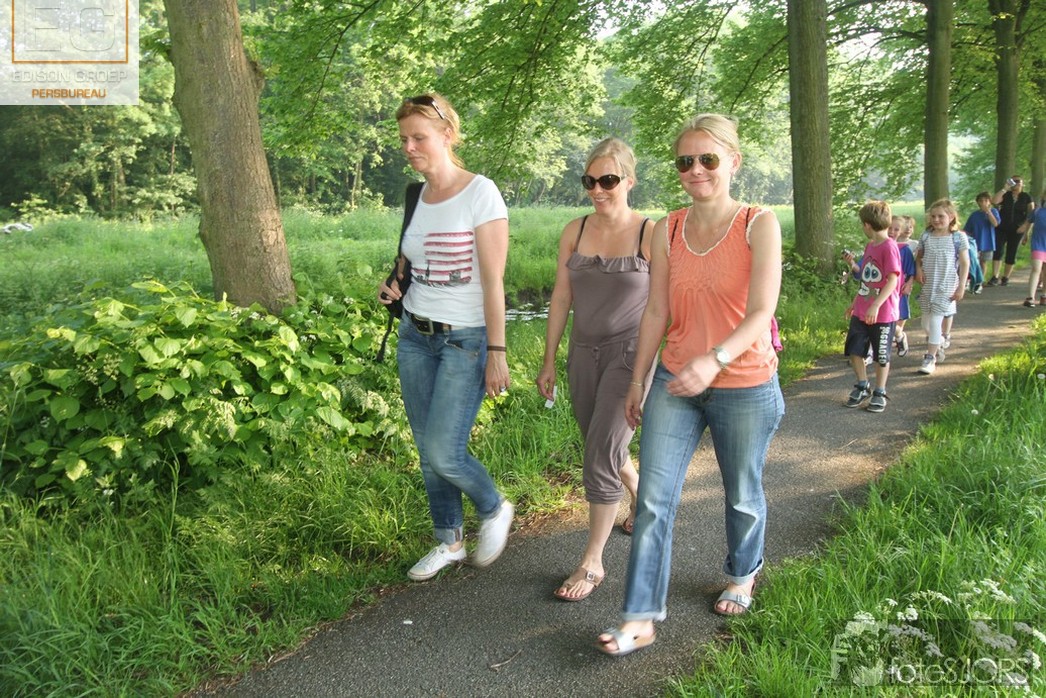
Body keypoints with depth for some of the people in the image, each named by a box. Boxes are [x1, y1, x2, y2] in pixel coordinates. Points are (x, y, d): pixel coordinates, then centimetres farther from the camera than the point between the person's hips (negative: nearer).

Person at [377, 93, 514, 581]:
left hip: (465, 340, -6)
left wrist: (496, 352, -17)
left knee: (444, 453, -9)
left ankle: (495, 510, 21)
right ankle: (449, 541, 28)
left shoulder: (480, 193, -12)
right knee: (427, 451, 10)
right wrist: (394, 288, 0)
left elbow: (493, 280, -15)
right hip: (415, 336, 7)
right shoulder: (417, 196, 8)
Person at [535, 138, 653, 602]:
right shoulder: (574, 232, 3)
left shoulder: (651, 234, -8)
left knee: (600, 456, -10)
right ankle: (640, 496, 50)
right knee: (604, 448, 18)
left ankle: (592, 562, 5)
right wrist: (549, 361, 7)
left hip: (630, 354, -5)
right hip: (583, 353, 5)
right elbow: (561, 299, 6)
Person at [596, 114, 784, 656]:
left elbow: (761, 313, -18)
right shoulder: (667, 231, 3)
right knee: (653, 500, -3)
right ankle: (640, 618, 5)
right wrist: (637, 381, 8)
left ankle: (742, 575, 45)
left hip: (744, 388, -3)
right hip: (674, 385, 3)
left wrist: (714, 358, -33)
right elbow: (656, 312, 7)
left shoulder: (759, 225, -9)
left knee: (742, 495, 16)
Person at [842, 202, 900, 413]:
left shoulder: (889, 247, -16)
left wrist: (876, 306, -30)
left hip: (882, 314, -7)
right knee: (854, 351, 9)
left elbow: (893, 280, -24)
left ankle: (879, 393, 22)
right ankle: (862, 387, 28)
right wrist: (855, 302, 23)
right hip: (861, 312, 7)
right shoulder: (870, 246, 10)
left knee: (881, 356, 7)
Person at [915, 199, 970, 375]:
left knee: (935, 320, -10)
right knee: (926, 323, 11)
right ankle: (940, 344, 39)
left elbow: (965, 263, -4)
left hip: (946, 287, -4)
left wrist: (961, 287, -7)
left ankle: (930, 358, -2)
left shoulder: (958, 238, -6)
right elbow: (919, 256, 16)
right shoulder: (926, 236, 3)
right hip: (928, 286, 4)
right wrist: (918, 269, -6)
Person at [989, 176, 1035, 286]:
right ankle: (995, 277, -15)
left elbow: (1031, 213, 2)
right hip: (1001, 228, -1)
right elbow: (994, 201, -15)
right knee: (998, 250, -13)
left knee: (1011, 253, 6)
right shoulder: (1005, 195, 4)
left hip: (1016, 230, 1)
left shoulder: (1026, 197, 5)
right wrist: (1005, 188, -14)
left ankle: (1005, 277, 14)